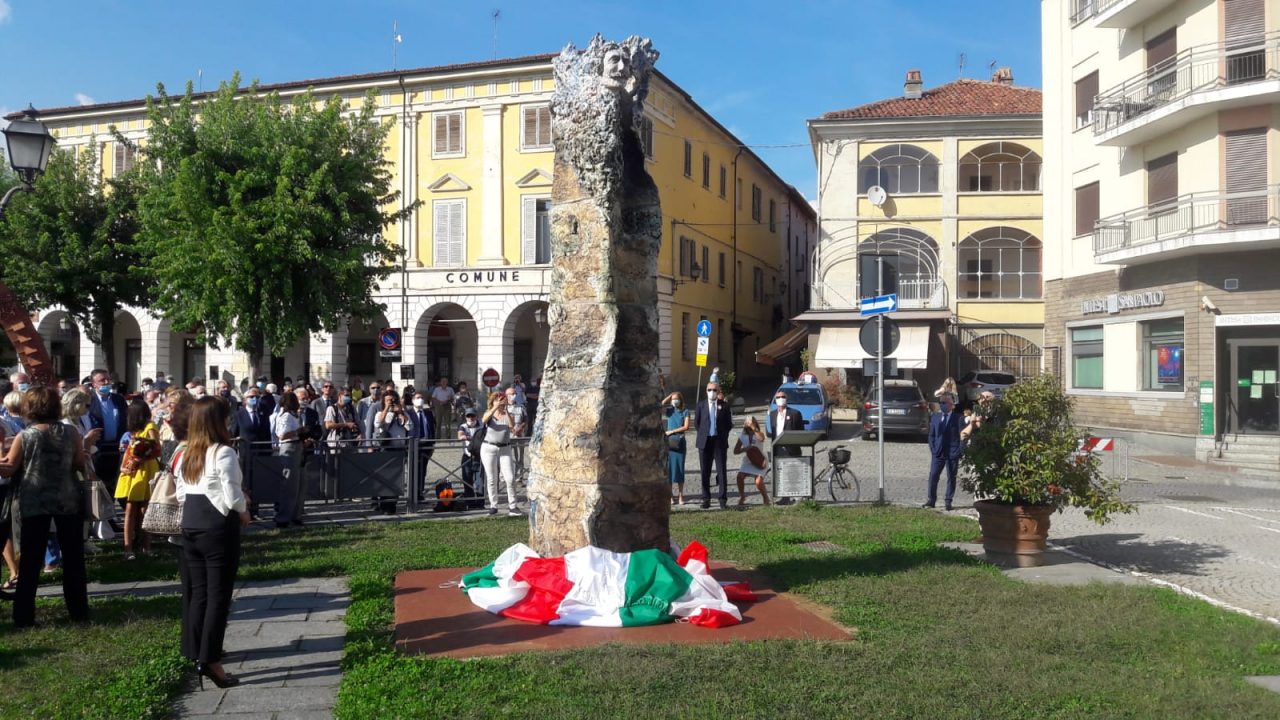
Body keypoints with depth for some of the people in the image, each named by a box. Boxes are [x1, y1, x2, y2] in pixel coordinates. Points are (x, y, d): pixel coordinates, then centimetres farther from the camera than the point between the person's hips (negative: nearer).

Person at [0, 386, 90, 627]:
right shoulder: (71, 432, -5)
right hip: (68, 501, 1)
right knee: (73, 557, 10)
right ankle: (79, 611, 14)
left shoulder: (24, 436, -7)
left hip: (34, 503, -1)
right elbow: (81, 464, 0)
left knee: (30, 560, 7)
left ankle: (23, 616, 8)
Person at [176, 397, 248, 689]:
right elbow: (233, 497, -18)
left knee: (197, 592, 15)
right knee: (218, 595, -1)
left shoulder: (185, 454, 9)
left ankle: (197, 654, 24)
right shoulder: (223, 453, -15)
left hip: (191, 526, 7)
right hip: (219, 527, -7)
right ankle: (210, 661, 0)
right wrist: (244, 512, 0)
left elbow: (181, 494, 11)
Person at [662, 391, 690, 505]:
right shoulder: (669, 410, 8)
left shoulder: (685, 411, 2)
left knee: (679, 468, 3)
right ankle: (670, 496, 4)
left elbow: (686, 427, -8)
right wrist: (669, 396, -4)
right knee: (668, 468, -1)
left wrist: (672, 431, -9)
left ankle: (680, 495, 9)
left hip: (680, 442, -1)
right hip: (669, 442, 1)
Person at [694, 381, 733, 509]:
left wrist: (723, 435, 2)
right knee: (705, 472, 4)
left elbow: (729, 424, 8)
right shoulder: (701, 404, 7)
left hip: (720, 441, -1)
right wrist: (702, 434, 6)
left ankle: (723, 500, 2)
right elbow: (697, 422, 12)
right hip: (705, 441, 1)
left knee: (721, 471, -2)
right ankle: (706, 499, 11)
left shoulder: (724, 405, 4)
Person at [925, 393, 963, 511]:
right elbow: (931, 435, 14)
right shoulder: (935, 417, 9)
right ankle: (931, 500, 4)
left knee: (951, 477, 4)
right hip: (938, 452, 3)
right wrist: (932, 449, 3)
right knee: (933, 475, -4)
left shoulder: (958, 418, -3)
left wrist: (959, 451, -8)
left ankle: (948, 501, 12)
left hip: (952, 453, -3)